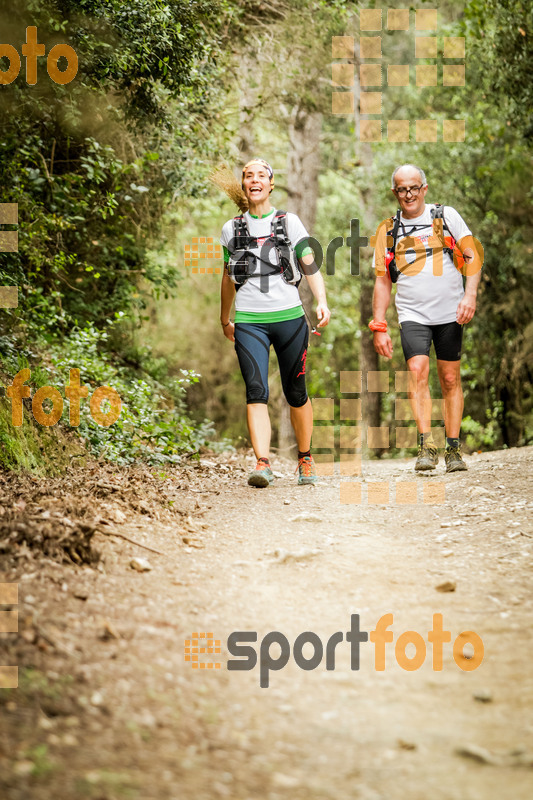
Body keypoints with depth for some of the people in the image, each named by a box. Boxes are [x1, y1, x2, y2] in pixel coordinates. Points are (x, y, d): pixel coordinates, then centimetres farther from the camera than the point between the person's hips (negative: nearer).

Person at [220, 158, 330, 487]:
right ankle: (263, 463, -24)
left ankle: (305, 457, 25)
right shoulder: (232, 229, 12)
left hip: (289, 316, 0)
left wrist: (322, 302, -14)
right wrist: (225, 318, 29)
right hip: (249, 321, 1)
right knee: (256, 391, -15)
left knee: (296, 392, 6)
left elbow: (310, 266, 2)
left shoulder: (290, 222, 7)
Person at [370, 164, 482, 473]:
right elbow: (382, 281, 12)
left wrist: (470, 295, -9)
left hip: (450, 312, 0)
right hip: (412, 315, 0)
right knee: (418, 370, -19)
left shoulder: (446, 216, 5)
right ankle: (427, 446, -21)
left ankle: (454, 449, 11)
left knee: (450, 380, 3)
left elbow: (472, 256, 5)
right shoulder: (388, 230, 9)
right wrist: (379, 327, 6)